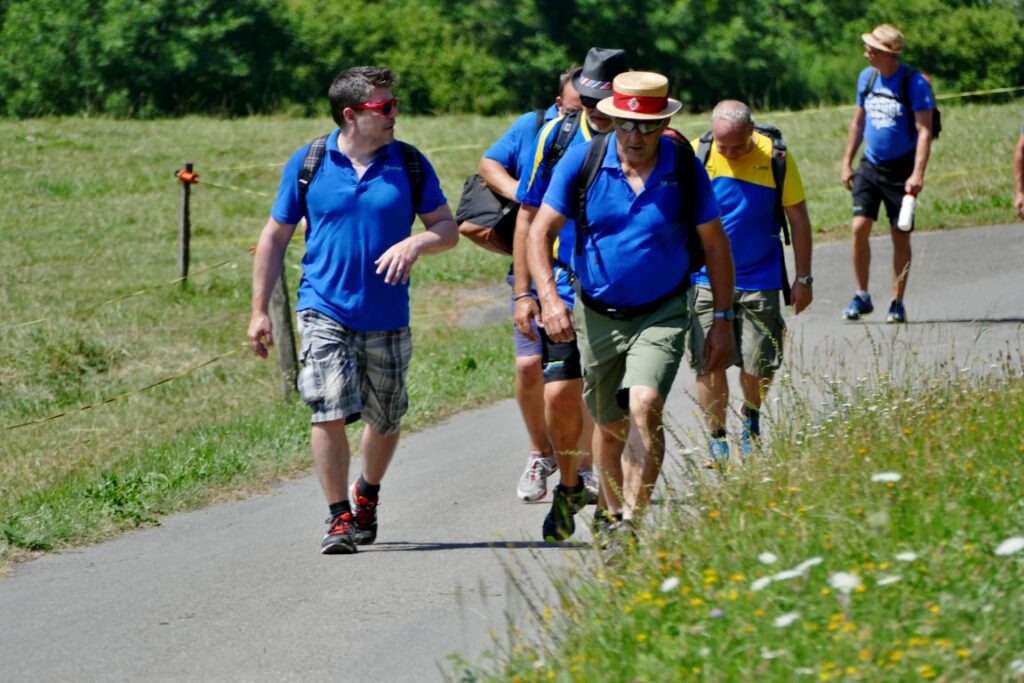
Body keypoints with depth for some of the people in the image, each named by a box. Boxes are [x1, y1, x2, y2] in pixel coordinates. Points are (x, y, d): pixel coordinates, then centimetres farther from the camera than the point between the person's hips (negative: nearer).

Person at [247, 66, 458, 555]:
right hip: (326, 311, -2)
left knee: (385, 422, 12)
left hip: (387, 317, 2)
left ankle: (367, 494, 40)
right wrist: (259, 311, 4)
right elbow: (275, 237, 7)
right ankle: (339, 518, -6)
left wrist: (415, 244, -17)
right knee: (330, 413, -15)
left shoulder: (409, 164, 2)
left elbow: (448, 229, 6)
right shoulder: (308, 164, -1)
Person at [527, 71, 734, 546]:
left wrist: (723, 319, 0)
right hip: (597, 315, 2)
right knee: (609, 425, 14)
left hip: (661, 314, -2)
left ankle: (639, 516, -16)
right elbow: (540, 231, -9)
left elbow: (715, 244, 1)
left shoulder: (685, 168, -10)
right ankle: (612, 516, 37)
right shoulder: (583, 161, -11)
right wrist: (549, 298, -24)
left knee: (644, 406, -25)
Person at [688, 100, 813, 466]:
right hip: (706, 281, 0)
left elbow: (798, 219, 3)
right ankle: (716, 441, 10)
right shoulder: (695, 155, -7)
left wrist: (803, 278, 4)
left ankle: (750, 422, 32)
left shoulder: (775, 158, -6)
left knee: (758, 367, 2)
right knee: (710, 366, -5)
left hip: (760, 281, 0)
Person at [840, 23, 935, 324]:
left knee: (900, 237, 2)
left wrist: (917, 173, -24)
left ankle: (897, 303, 13)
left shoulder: (914, 83, -13)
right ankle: (861, 296, 2)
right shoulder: (866, 78, 5)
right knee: (860, 227, -10)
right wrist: (847, 161, 13)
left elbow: (924, 130, -16)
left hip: (900, 170, -4)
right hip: (870, 166, 4)